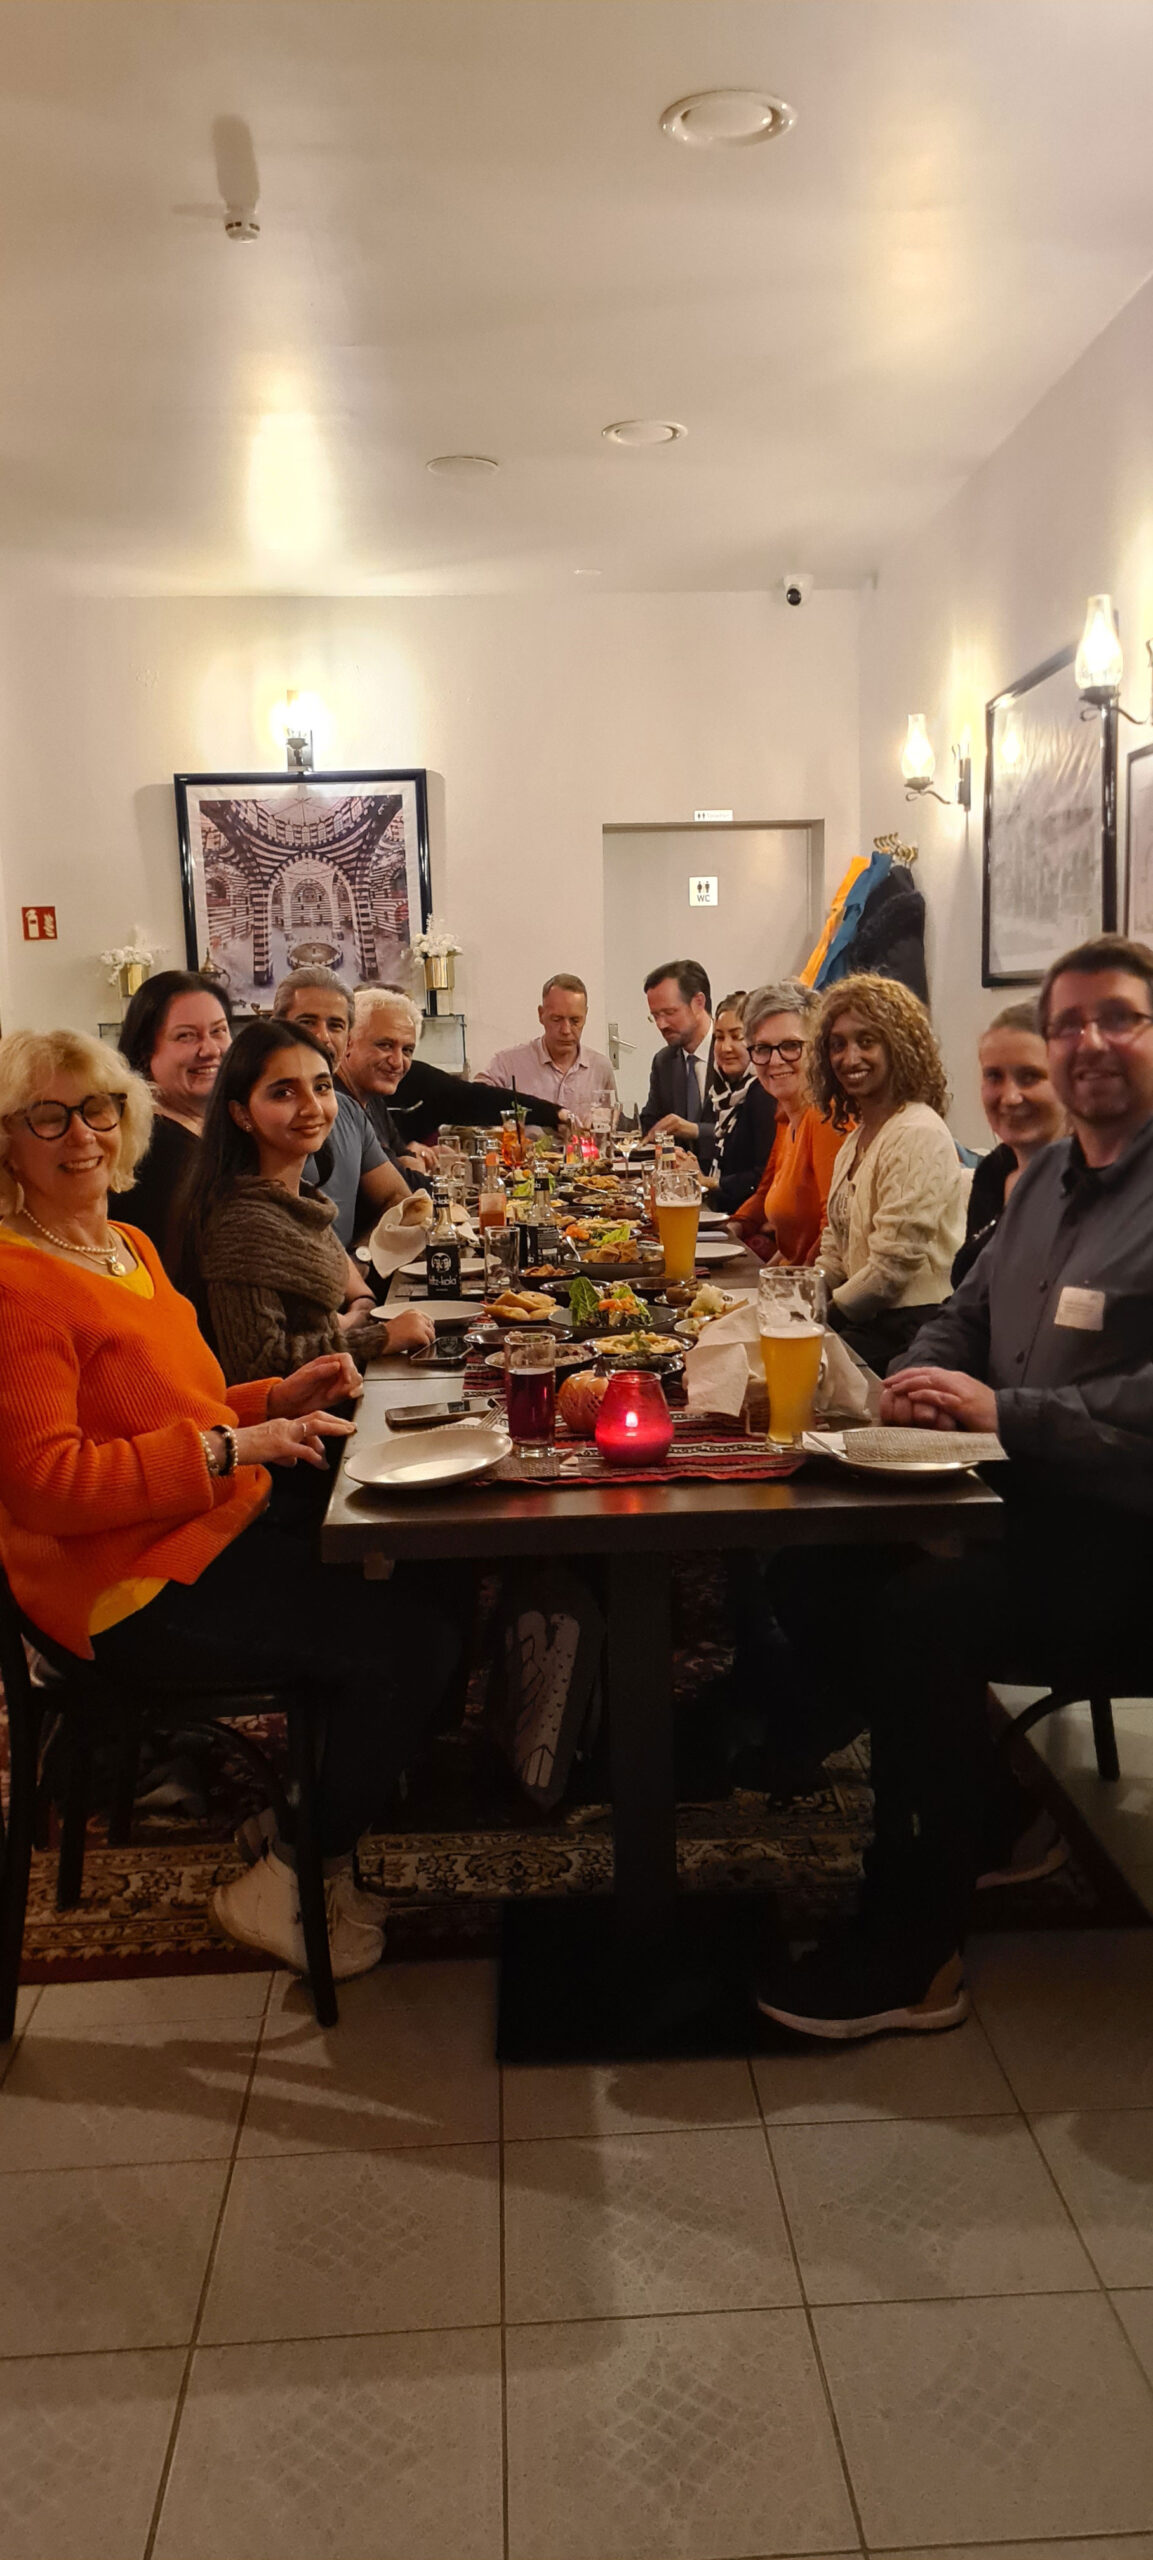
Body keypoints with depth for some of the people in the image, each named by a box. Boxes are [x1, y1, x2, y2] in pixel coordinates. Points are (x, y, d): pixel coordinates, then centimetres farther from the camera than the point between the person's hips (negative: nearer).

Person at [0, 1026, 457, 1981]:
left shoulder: (129, 1247, 14)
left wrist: (278, 1399, 5)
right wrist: (231, 1444, -22)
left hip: (222, 1526, 10)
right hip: (134, 1587, -10)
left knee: (433, 1586, 3)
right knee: (411, 1642, -13)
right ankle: (286, 1887, 6)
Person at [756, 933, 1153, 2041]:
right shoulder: (1046, 1174, 16)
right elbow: (966, 1313, 21)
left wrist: (1002, 1411, -26)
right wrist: (917, 1381, -1)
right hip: (1019, 1500, 9)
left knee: (915, 1617, -29)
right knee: (819, 1582, -4)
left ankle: (910, 1958, -10)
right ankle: (980, 1826, 16)